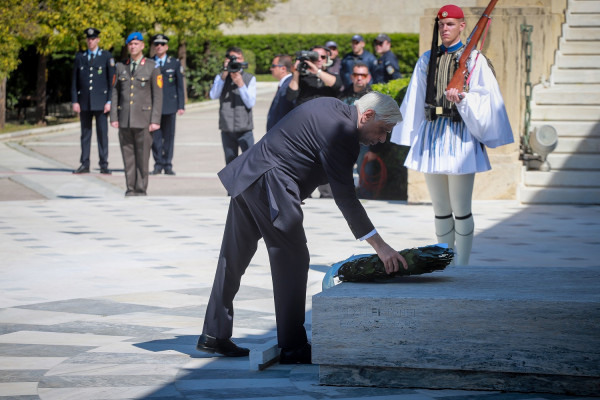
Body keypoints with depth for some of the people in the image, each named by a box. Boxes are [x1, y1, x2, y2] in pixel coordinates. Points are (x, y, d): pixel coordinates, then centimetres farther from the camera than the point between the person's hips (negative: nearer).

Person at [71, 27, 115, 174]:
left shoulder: (106, 56, 3)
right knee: (85, 133, 4)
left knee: (102, 133, -2)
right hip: (84, 101, 2)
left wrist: (109, 101, -6)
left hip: (100, 101, -2)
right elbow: (74, 81, 10)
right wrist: (75, 101, 2)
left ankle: (104, 165, 2)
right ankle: (84, 164, 7)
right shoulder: (80, 56, 10)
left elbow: (111, 80, 1)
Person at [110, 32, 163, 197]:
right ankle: (130, 188, 10)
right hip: (125, 119, 3)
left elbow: (158, 95, -1)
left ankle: (141, 189, 4)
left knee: (142, 156, -2)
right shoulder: (120, 66, 11)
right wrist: (113, 117, 2)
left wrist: (155, 120, -8)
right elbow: (115, 92, 11)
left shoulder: (152, 67, 2)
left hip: (143, 118, -3)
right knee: (128, 155, 3)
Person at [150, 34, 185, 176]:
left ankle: (168, 165, 7)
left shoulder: (175, 63, 7)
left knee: (169, 136, 2)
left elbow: (180, 86, 7)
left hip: (169, 105, 0)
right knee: (155, 136, -1)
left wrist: (181, 106, 0)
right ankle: (158, 164, 6)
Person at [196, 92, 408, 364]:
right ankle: (292, 347, 0)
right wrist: (379, 246, -19)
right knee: (292, 259, -4)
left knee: (233, 259, 14)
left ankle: (214, 336, 22)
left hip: (248, 178, 10)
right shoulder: (340, 132, -17)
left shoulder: (332, 108, 13)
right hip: (270, 186, -10)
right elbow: (345, 197, -19)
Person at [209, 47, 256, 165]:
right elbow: (213, 95, -9)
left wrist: (241, 84, -15)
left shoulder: (250, 78, 5)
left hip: (245, 130, -2)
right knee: (230, 163, 6)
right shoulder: (220, 78, 9)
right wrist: (224, 75, -15)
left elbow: (250, 103, -5)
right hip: (227, 129, 2)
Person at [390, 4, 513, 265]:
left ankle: (461, 267, 2)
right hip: (431, 133, 5)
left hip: (461, 136, -5)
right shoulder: (427, 60, 13)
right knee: (440, 210, 10)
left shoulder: (475, 60, 0)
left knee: (461, 209, -5)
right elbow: (415, 101, 16)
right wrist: (412, 138, 12)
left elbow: (484, 99, -6)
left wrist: (462, 98, -24)